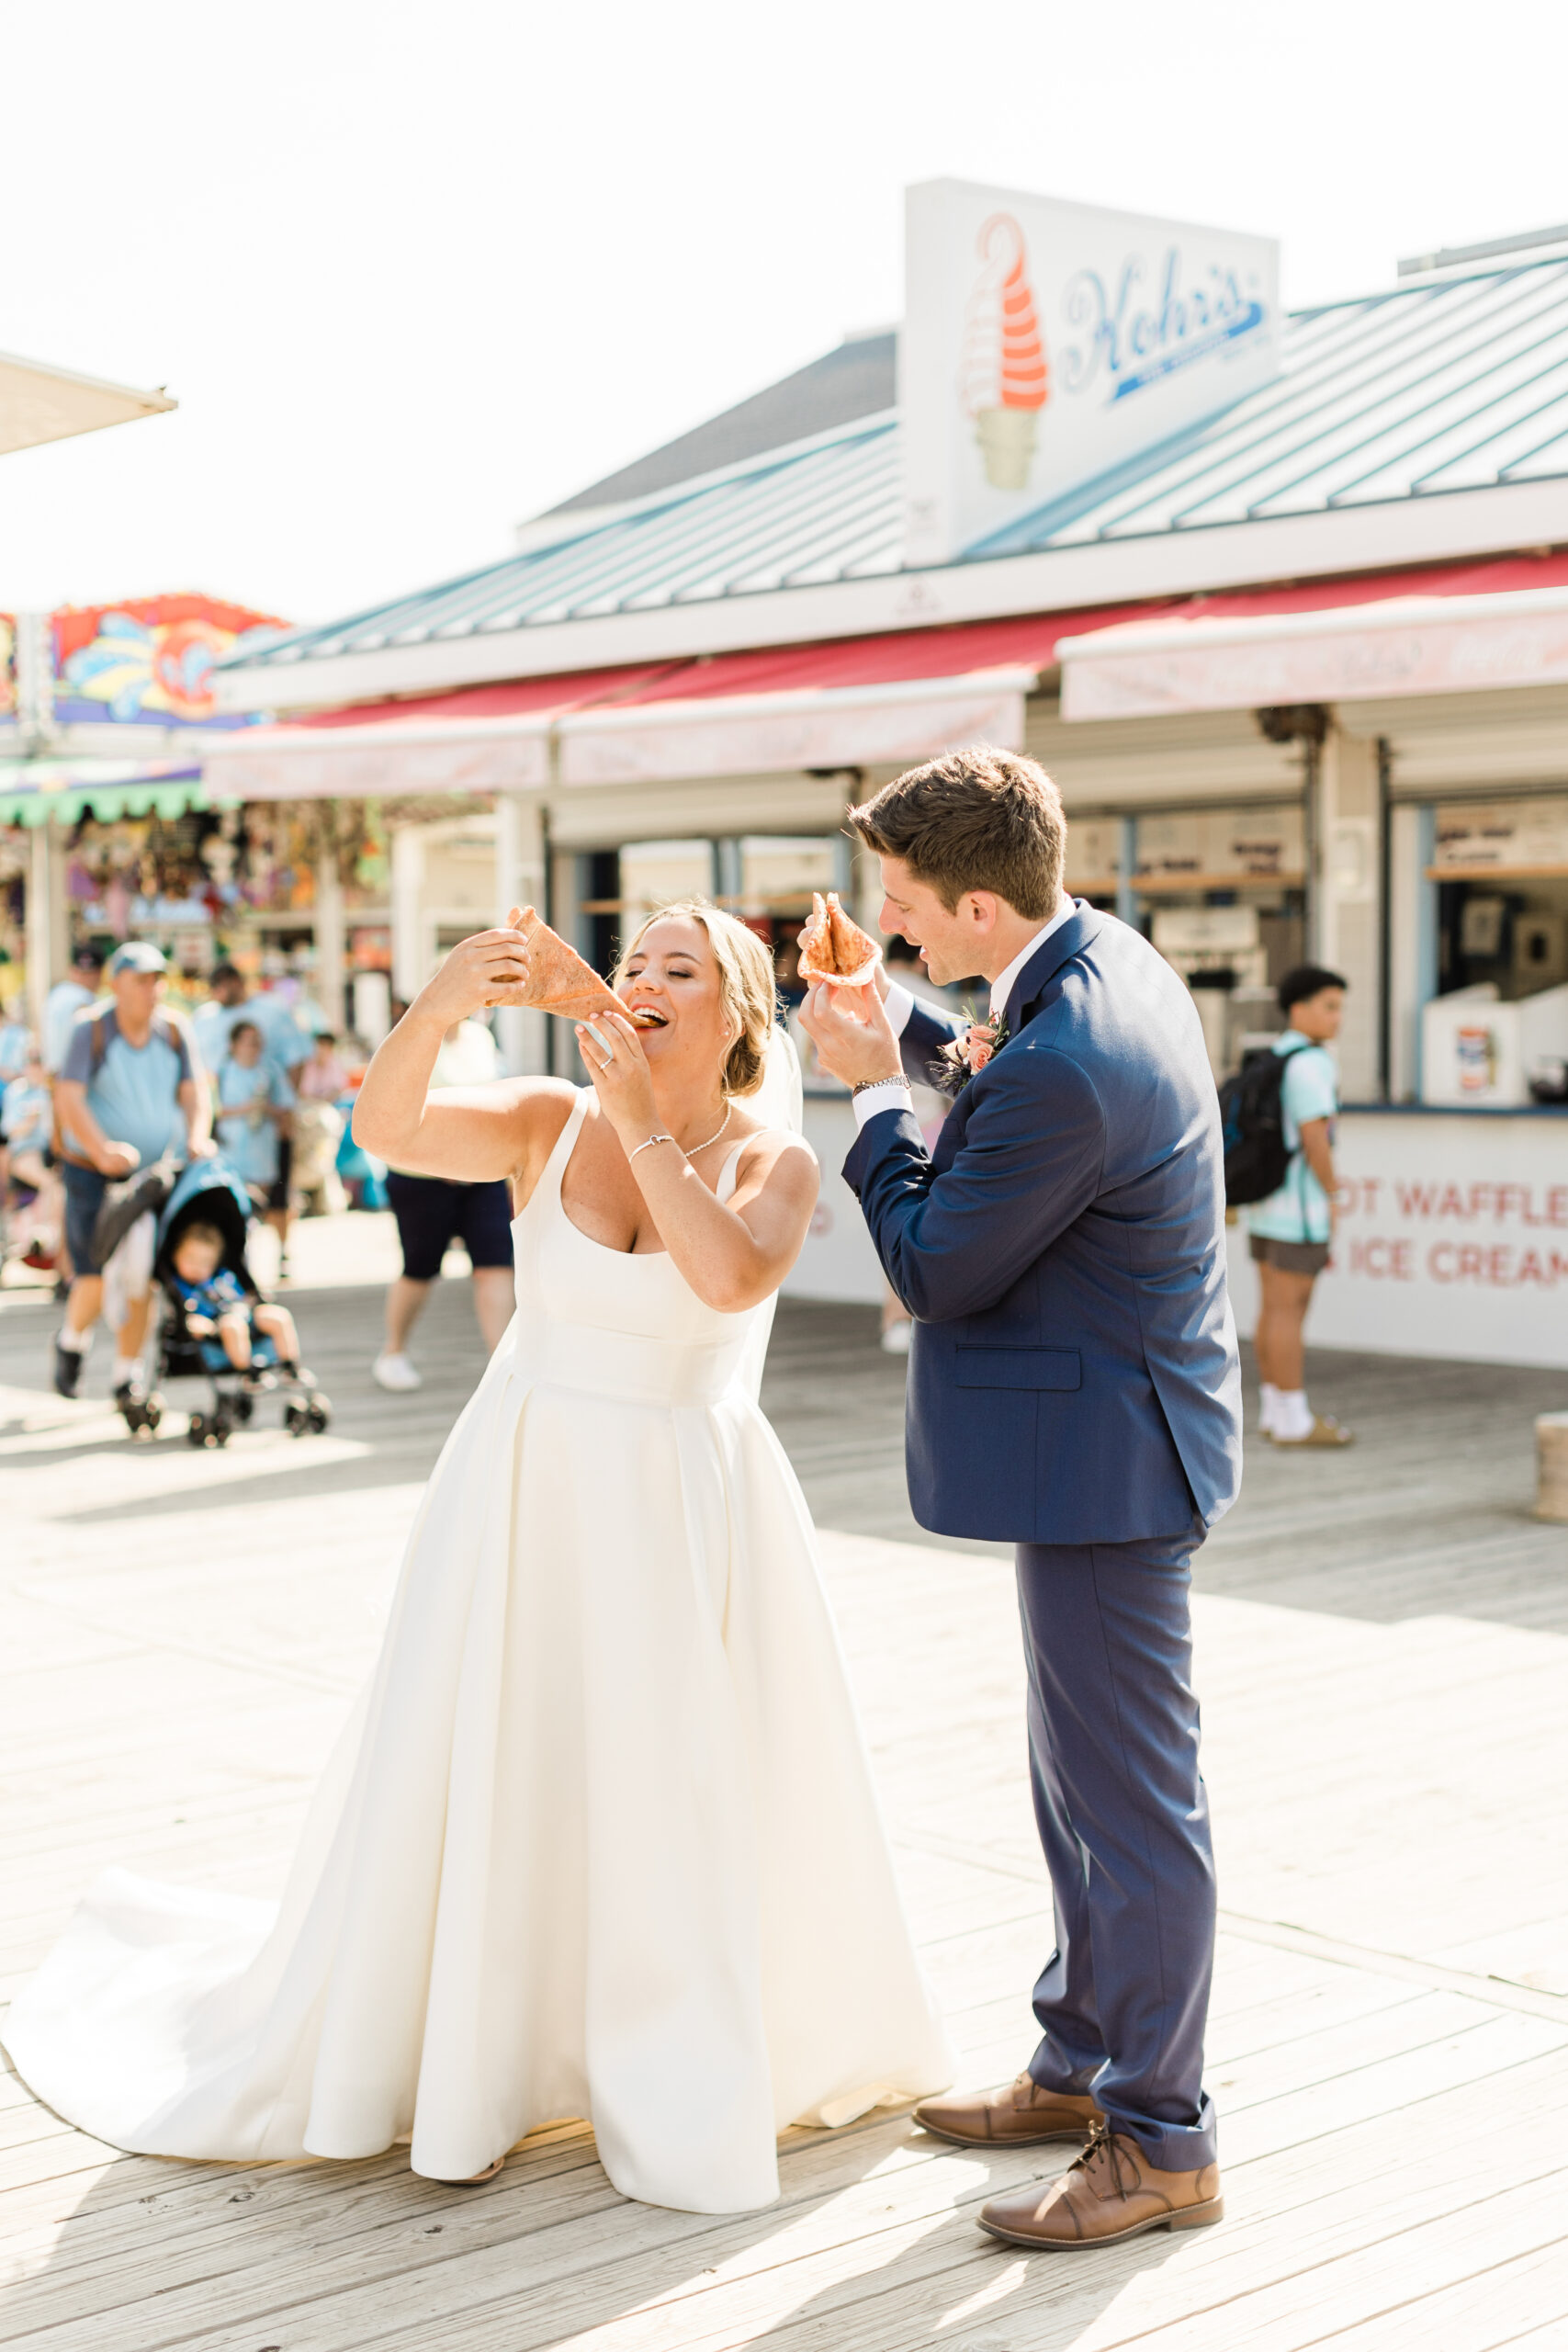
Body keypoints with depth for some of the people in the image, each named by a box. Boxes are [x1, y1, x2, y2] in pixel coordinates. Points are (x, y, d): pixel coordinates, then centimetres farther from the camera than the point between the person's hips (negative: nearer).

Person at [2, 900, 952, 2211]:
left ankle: (682, 2086, 26)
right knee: (478, 1779, 4)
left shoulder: (773, 1160, -4)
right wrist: (443, 1007, -34)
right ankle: (455, 2070, 22)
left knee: (692, 1799, 6)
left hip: (685, 1513, 0)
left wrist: (642, 1123, -23)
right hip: (527, 1497, 1)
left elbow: (731, 1278, -25)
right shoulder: (551, 1124, -2)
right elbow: (387, 1127, -18)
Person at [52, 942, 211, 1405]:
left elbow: (193, 1091, 3)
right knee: (96, 1277, -8)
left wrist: (197, 1137, -18)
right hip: (94, 1175, -3)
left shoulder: (171, 1031, 4)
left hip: (156, 1173, 3)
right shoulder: (91, 1030, -8)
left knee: (142, 1279, 0)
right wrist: (102, 1150, -33)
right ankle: (73, 1340, 24)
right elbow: (68, 1098, -17)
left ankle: (126, 1375, 14)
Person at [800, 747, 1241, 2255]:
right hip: (1104, 1438, 11)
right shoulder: (1110, 957, 3)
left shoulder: (1064, 1070, -29)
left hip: (1101, 1453, -11)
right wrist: (916, 1036, 7)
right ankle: (1081, 2063, 36)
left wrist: (876, 1087, -8)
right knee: (1079, 1775, 21)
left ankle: (1161, 2143, 13)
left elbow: (935, 1270, -18)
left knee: (1131, 1800, 0)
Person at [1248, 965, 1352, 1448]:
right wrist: (1333, 1196, -11)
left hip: (1263, 1201, 9)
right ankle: (1294, 1422, -2)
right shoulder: (1310, 1063, -16)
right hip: (1299, 1205, -9)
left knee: (1274, 1307, 12)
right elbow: (1315, 1136, -21)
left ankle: (1277, 1411, 17)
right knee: (1290, 1311, -5)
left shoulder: (1270, 1058, 13)